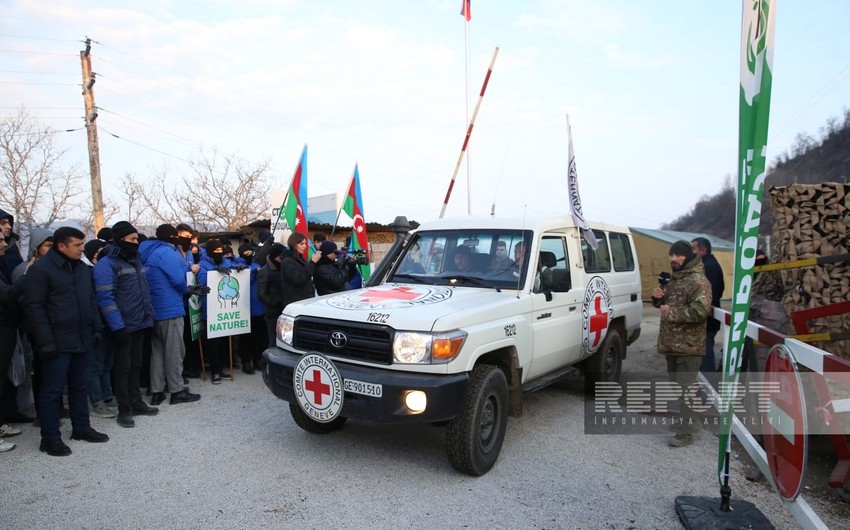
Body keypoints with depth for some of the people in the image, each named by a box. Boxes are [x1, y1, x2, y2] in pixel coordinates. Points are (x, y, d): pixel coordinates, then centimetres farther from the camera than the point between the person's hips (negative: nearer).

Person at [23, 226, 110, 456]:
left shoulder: (83, 268, 12)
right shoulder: (40, 269, -10)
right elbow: (34, 308, -13)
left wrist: (97, 328, 12)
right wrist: (45, 341, -17)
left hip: (83, 340, 7)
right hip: (58, 343, -7)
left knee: (80, 386, 15)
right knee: (53, 390, 2)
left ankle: (81, 427, 27)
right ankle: (50, 437, 12)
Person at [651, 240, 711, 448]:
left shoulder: (698, 280, -15)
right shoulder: (675, 278, 16)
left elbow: (700, 311, -28)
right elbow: (666, 304, 28)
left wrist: (670, 312, -21)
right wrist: (658, 298, 4)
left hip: (688, 346, -10)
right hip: (672, 343, 10)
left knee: (685, 388, -6)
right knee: (677, 386, 20)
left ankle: (685, 432, 0)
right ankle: (688, 419, 36)